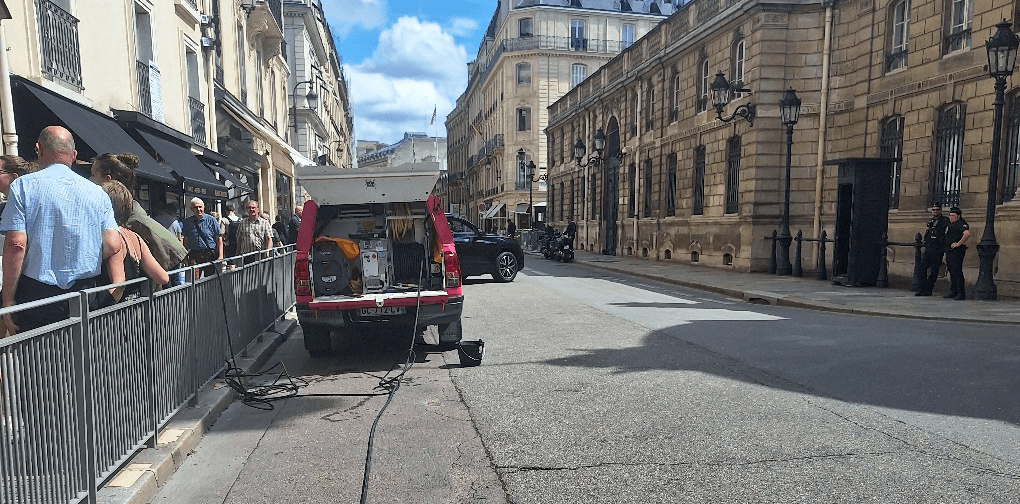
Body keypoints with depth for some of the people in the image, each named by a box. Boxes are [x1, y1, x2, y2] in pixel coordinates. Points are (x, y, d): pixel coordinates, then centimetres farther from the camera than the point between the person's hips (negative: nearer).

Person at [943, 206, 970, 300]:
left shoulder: (961, 223, -11)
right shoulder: (951, 224, 18)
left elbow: (967, 233, -29)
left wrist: (958, 243, -23)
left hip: (957, 251, -10)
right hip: (949, 251, 10)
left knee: (957, 272, -10)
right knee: (952, 272, 14)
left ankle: (961, 293, -7)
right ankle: (953, 292, 21)